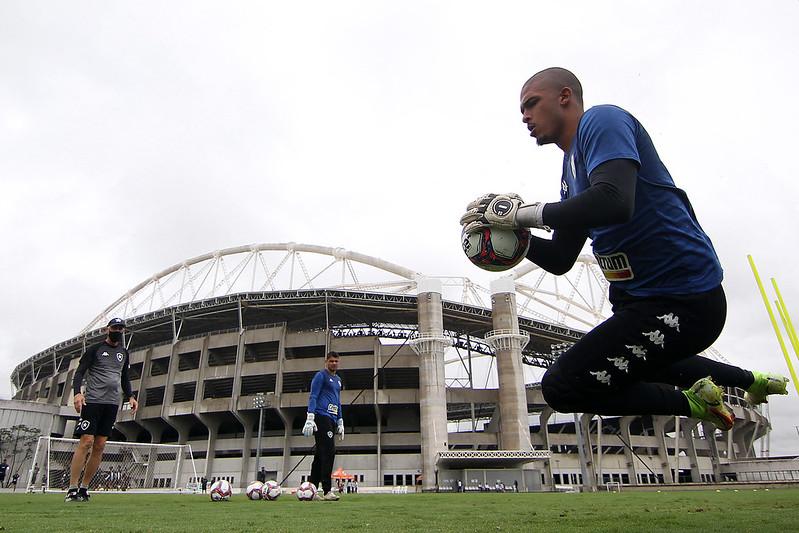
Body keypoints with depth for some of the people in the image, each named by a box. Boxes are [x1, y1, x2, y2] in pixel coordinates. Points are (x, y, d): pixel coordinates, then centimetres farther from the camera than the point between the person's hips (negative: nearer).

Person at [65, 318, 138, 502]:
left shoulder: (124, 353, 19)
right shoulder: (95, 349, 3)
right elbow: (79, 372, -2)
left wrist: (130, 396, 13)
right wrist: (77, 392, -18)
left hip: (112, 403, 5)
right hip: (93, 400, -5)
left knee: (100, 446, 3)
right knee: (86, 442, -12)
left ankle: (84, 488, 10)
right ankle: (72, 489, -6)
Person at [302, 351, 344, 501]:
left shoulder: (338, 380, 24)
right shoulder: (321, 376, -1)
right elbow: (313, 397, -8)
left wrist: (340, 423, 24)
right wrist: (310, 418, -17)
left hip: (332, 420, 9)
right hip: (321, 417, -9)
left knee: (320, 454, 9)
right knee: (329, 452, -14)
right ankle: (327, 490, -14)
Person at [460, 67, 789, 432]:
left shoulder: (602, 120, -12)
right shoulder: (572, 169, 15)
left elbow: (615, 202, -33)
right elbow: (560, 261, 14)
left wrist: (523, 212, -25)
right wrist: (512, 230, -1)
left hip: (680, 304, -11)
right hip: (645, 296, 11)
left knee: (561, 387, -11)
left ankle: (693, 404, 3)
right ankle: (750, 381, 42)